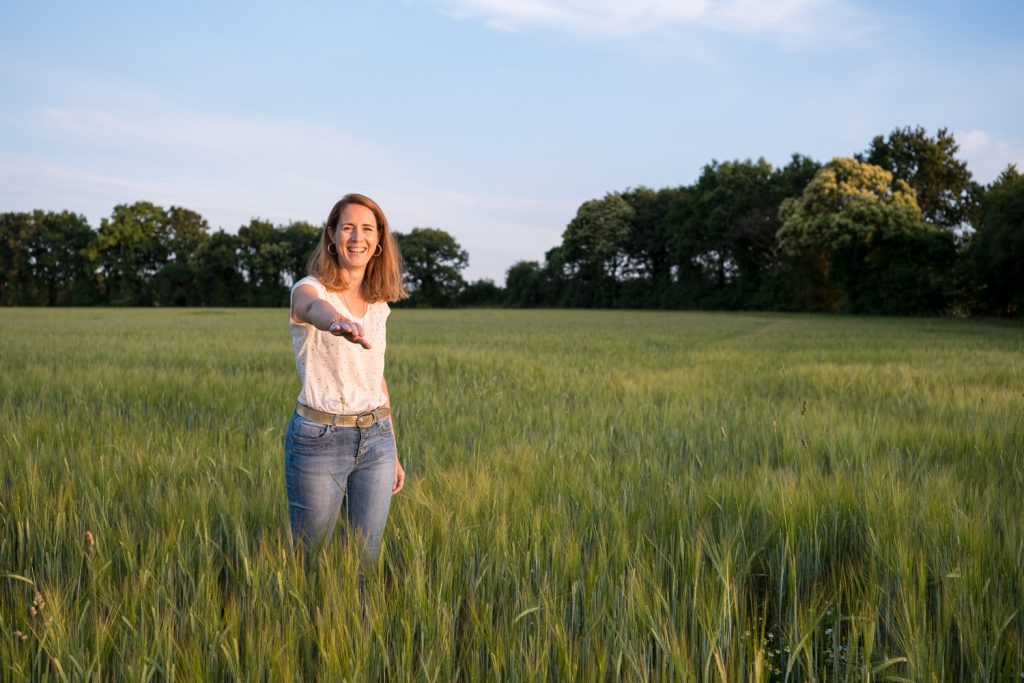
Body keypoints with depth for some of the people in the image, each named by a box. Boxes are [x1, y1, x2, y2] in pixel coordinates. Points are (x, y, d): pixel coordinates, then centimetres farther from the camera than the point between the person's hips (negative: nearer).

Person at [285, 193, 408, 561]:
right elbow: (317, 309, -37)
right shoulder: (308, 290, -10)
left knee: (366, 556, 10)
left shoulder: (378, 304, 8)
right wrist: (338, 323, -62)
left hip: (377, 438, 5)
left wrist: (394, 453, 16)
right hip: (319, 440, -5)